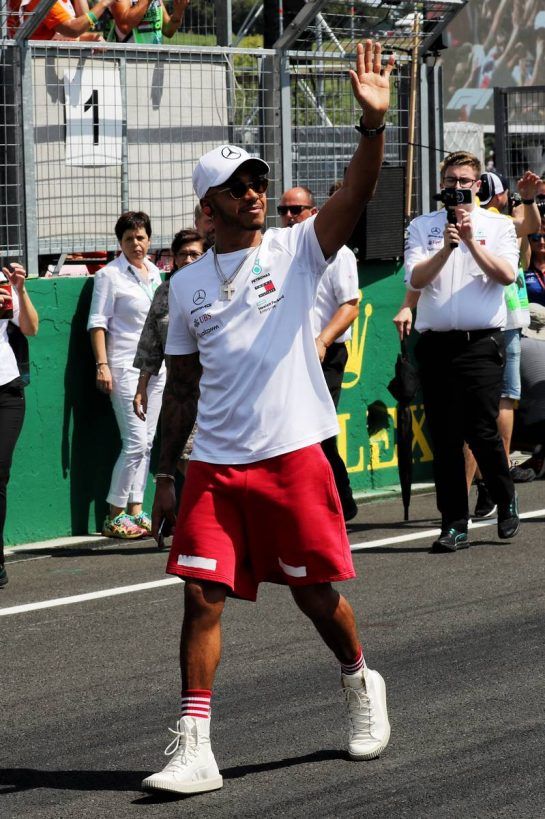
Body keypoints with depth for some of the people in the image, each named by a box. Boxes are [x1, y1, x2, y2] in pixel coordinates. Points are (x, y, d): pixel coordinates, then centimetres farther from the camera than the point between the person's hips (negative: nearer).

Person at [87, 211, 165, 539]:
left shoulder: (155, 273, 13)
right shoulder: (110, 275, -6)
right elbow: (98, 323, -8)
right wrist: (102, 365, -16)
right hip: (126, 367, -7)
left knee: (146, 442, 6)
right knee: (136, 442, -12)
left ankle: (136, 510, 11)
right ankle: (115, 516, -6)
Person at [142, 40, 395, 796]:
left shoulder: (295, 250, 1)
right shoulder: (188, 285, 8)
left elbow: (357, 193, -16)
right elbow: (181, 387, 14)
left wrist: (373, 122, -31)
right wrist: (165, 474, 11)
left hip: (292, 456, -2)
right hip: (213, 466, 2)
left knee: (316, 591, 5)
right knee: (202, 595, -6)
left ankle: (361, 683, 34)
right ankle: (194, 748, -4)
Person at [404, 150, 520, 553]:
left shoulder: (498, 226, 9)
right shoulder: (423, 227, 11)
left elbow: (507, 275, -6)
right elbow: (416, 279, -2)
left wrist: (472, 242, -14)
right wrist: (446, 248, -16)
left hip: (482, 341, -2)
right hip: (436, 343, 2)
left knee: (481, 430, -9)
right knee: (444, 438, 2)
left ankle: (507, 501, 16)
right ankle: (454, 526, 7)